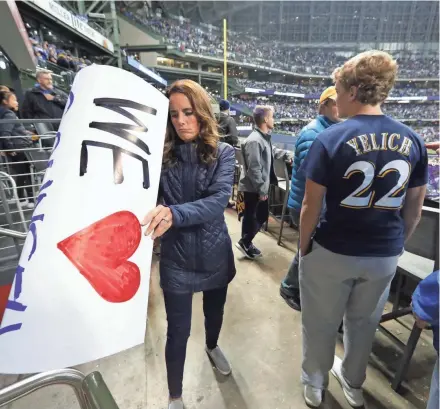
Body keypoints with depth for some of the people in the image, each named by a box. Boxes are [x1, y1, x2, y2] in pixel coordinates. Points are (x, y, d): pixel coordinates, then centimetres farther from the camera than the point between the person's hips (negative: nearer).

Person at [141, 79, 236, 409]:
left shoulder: (223, 153, -10)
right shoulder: (162, 154, -8)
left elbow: (219, 200, -24)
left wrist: (174, 213, -40)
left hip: (214, 252, 2)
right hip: (176, 255, -1)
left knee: (215, 310, 26)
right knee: (178, 329, 11)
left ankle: (212, 347, 61)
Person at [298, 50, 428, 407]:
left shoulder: (331, 139, -17)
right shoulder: (413, 141, -2)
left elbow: (311, 207, -15)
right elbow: (414, 210, 4)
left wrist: (304, 247, 0)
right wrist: (395, 244, 18)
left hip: (332, 253, -4)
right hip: (385, 256, 5)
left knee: (321, 324, 19)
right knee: (364, 322, 26)